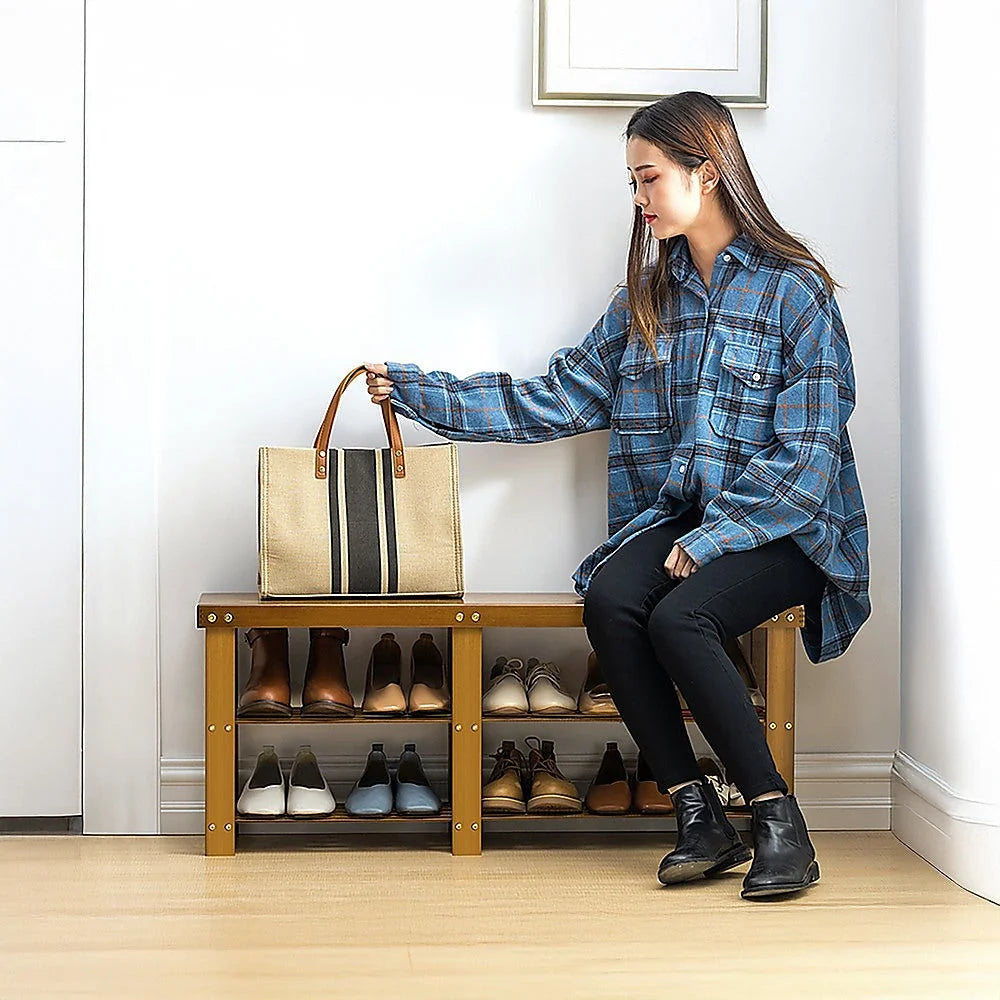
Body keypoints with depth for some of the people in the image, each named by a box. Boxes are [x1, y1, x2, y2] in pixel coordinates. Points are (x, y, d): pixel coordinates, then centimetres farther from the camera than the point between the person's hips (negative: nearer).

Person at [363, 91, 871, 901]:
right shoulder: (646, 297, 13)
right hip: (674, 518, 5)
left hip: (781, 529, -5)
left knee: (678, 617, -31)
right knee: (609, 600, -26)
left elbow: (806, 449, -10)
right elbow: (563, 397, 10)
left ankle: (779, 823, -18)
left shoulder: (795, 289, -5)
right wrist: (418, 392, 5)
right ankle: (700, 816, -17)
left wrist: (712, 536, -18)